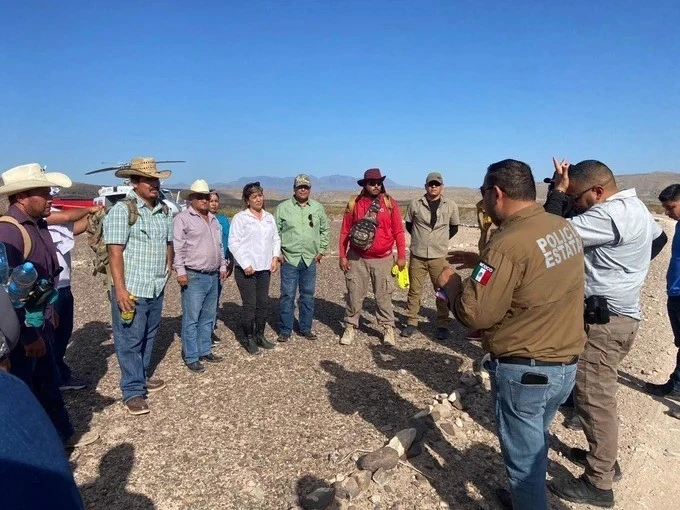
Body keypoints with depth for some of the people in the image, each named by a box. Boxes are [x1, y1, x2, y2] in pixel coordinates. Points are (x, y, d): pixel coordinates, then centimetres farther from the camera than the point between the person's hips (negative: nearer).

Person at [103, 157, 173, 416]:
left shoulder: (164, 211, 9)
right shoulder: (121, 210, -11)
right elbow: (115, 252, -15)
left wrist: (168, 268, 12)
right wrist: (120, 289, -19)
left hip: (156, 289, 7)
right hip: (131, 289, -6)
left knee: (148, 338, 18)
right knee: (129, 342, 3)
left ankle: (141, 377, 35)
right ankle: (133, 391, 13)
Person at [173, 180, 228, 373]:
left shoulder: (213, 219, 17)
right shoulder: (183, 218, -7)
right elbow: (177, 247, -12)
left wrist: (223, 266, 18)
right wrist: (180, 271, -17)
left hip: (213, 276, 7)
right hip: (194, 277, -7)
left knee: (208, 318, 14)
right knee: (191, 319, -1)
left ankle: (204, 351, 26)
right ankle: (191, 357, 9)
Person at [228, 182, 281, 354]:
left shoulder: (269, 217, 12)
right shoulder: (240, 217, -6)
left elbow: (276, 239, 17)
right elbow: (233, 243, -11)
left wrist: (275, 257, 3)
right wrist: (245, 264, -15)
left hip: (265, 268, 6)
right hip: (246, 269, -5)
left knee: (264, 304, 10)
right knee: (250, 305, -1)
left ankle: (260, 335, 26)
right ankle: (249, 339, 14)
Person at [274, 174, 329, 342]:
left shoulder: (318, 207, 7)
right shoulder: (283, 207, -1)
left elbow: (324, 230, 13)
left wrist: (321, 250, 7)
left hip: (310, 259, 3)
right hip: (289, 259, -2)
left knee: (308, 295, 11)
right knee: (287, 295, 1)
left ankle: (306, 328, 24)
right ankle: (285, 330, 13)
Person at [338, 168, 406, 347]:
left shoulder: (390, 203, -1)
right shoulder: (354, 204, 0)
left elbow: (398, 231, 1)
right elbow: (345, 232, 2)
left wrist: (401, 256, -1)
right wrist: (342, 256, 0)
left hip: (383, 260, 0)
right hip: (357, 259, 1)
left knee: (383, 296, 8)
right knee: (354, 295, 8)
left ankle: (388, 328, 21)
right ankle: (350, 327, 23)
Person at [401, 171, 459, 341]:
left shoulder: (450, 205, 0)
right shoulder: (415, 204, -1)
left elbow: (454, 228, 14)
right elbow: (408, 225, 12)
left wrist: (441, 239, 7)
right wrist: (421, 238, 9)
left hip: (439, 256, 0)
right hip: (417, 255, 0)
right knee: (414, 290, 7)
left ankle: (443, 325, 16)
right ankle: (411, 322, 19)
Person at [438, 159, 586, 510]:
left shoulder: (508, 243, -26)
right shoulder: (563, 228, 0)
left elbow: (475, 314, -24)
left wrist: (449, 281, -7)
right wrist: (484, 262, 12)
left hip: (524, 372, -9)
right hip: (566, 364, 9)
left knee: (523, 457, 12)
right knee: (535, 443, 28)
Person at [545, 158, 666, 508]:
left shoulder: (609, 215, -22)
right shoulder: (636, 208, 12)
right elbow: (658, 239, 29)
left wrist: (558, 190, -13)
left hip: (604, 319, -11)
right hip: (618, 314, 11)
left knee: (593, 398, -3)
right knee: (598, 394, 20)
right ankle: (603, 454, 35)